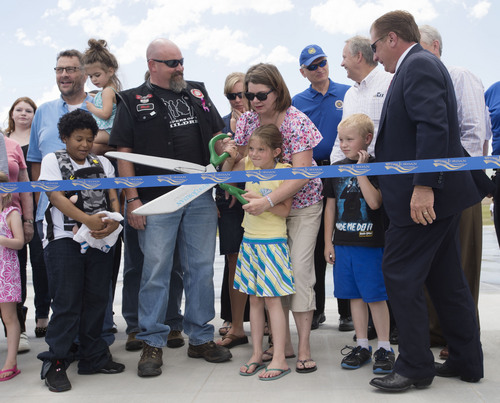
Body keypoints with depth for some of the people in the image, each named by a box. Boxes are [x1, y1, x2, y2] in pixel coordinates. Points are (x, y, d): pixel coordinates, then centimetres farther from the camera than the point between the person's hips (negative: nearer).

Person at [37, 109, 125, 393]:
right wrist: (87, 219, -21)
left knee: (97, 298, 7)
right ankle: (55, 363, 3)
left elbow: (113, 197, 8)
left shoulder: (103, 163, 16)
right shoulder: (53, 160, 5)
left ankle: (93, 357, 18)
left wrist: (115, 220, -14)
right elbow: (57, 197, -8)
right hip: (64, 238, -4)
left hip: (100, 238, 4)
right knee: (67, 300, -5)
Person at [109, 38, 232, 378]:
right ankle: (153, 343, 13)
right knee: (156, 270, 0)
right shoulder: (132, 101, 3)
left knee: (201, 268, 8)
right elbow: (124, 152, -1)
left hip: (200, 197, 4)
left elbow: (217, 136, 21)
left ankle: (201, 338, 21)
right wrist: (133, 199, -9)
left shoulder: (198, 92, 14)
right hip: (156, 198, -3)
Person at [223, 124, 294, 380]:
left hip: (273, 242, -6)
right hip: (249, 241, 6)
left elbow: (285, 210, -12)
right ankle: (257, 354, 21)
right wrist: (230, 158, 3)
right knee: (254, 299, 11)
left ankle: (279, 359, 3)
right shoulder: (248, 165, 3)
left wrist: (263, 201, -25)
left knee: (272, 299, -5)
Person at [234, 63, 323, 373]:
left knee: (300, 269, -10)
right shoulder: (248, 120, -2)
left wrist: (268, 201, -35)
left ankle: (304, 348, -2)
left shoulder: (297, 122, -19)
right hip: (266, 206, 5)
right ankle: (283, 344, 14)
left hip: (302, 204, -5)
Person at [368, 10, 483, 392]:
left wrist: (423, 186, -27)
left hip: (424, 197, -11)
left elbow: (434, 127, -24)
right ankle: (467, 361, 24)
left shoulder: (418, 65, -11)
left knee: (400, 275, -4)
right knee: (446, 279, 14)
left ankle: (415, 366, 5)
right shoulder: (422, 64, 20)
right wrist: (377, 160, 24)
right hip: (437, 194, 11)